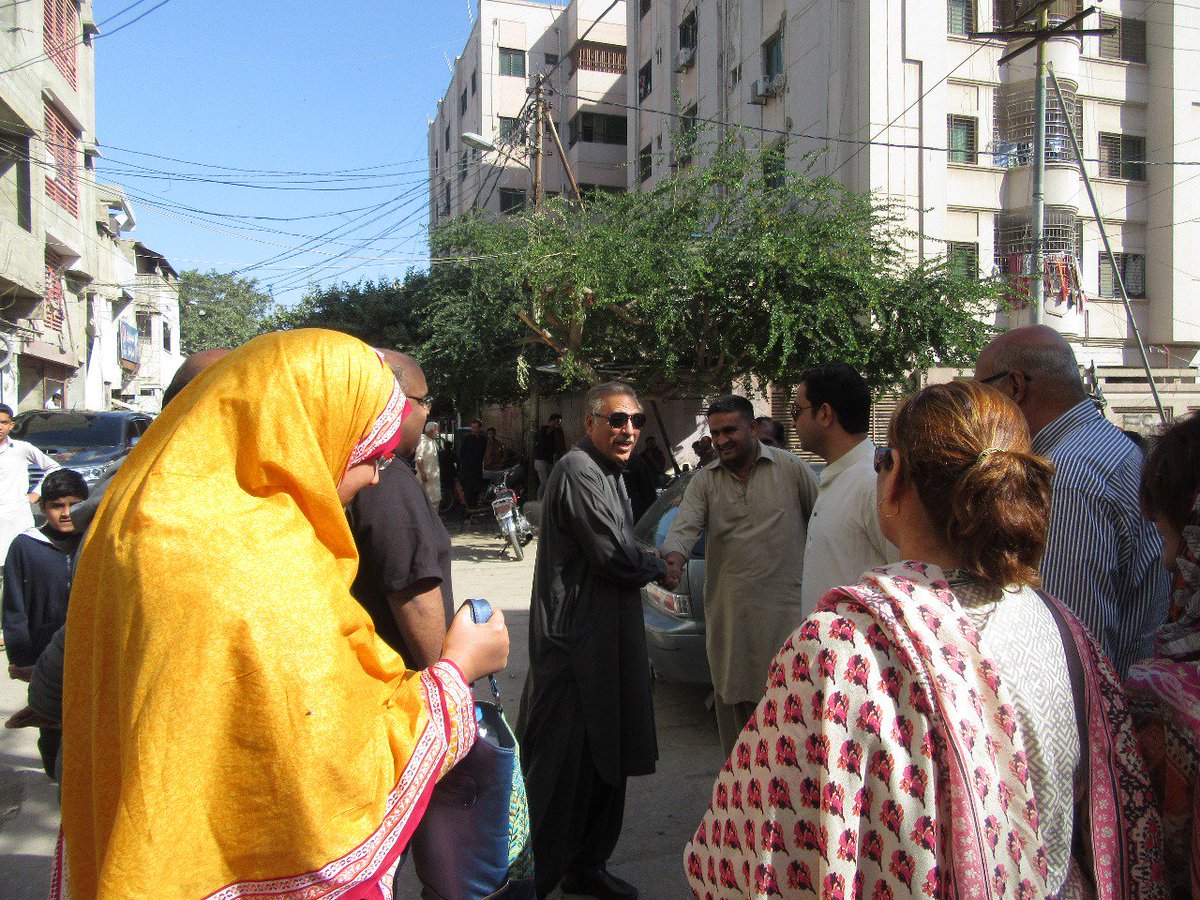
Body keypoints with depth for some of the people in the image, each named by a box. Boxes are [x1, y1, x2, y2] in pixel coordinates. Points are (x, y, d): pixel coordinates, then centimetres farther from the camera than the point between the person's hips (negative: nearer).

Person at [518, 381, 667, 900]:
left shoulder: (609, 473, 16)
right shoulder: (579, 471, -18)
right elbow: (614, 556, -21)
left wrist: (643, 565, 2)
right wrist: (657, 566, -3)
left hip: (605, 639, 10)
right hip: (575, 641, -10)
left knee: (605, 760, 18)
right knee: (563, 764, -2)